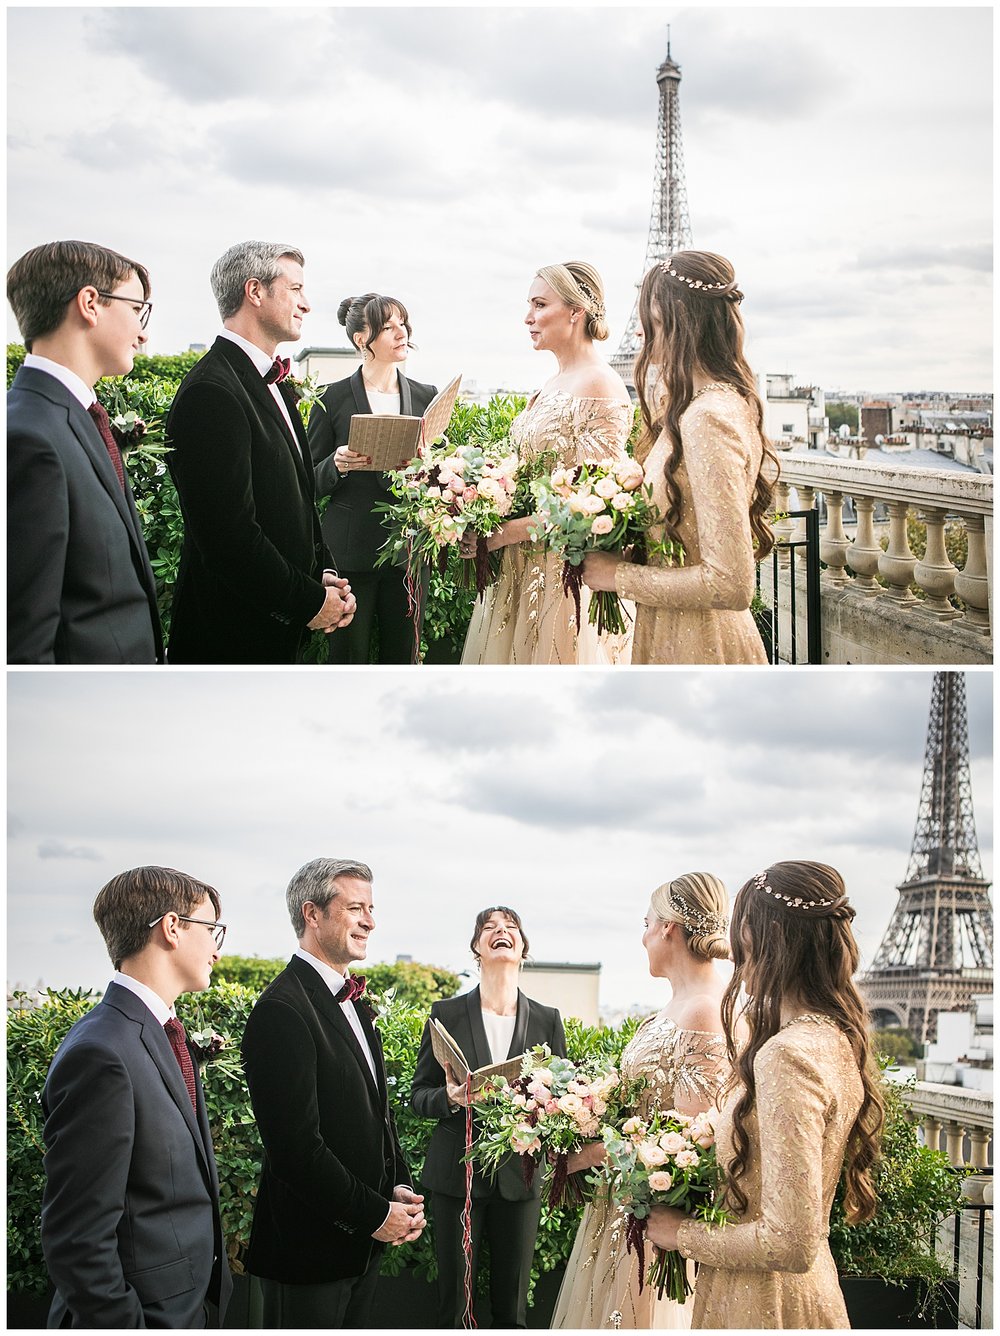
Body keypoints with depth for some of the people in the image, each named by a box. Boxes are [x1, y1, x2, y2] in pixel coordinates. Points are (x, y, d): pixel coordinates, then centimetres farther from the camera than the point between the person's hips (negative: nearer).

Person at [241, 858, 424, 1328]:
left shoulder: (352, 1003, 13)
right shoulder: (282, 1011, -20)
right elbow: (296, 1147, -24)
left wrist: (400, 1189, 4)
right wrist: (373, 1216, -17)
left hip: (361, 1248, 9)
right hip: (309, 1250, -9)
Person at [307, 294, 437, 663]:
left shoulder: (426, 397, 8)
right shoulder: (335, 397, 0)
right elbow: (311, 481, 4)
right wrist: (338, 464, -17)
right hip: (350, 553, -3)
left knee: (402, 657, 7)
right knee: (349, 657, 1)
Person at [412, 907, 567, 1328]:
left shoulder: (547, 1020, 5)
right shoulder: (447, 1013, 2)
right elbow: (419, 1094, 5)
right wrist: (450, 1099, -17)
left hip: (519, 1177, 1)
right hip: (457, 1174, -1)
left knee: (512, 1308, 7)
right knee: (454, 1305, 4)